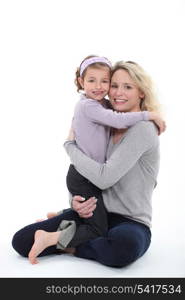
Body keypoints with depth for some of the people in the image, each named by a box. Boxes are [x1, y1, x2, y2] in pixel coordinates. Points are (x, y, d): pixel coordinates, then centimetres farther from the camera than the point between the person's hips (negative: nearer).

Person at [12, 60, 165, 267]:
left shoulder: (143, 129, -14)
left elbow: (104, 178, -22)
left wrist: (70, 145, -9)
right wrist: (76, 201, -10)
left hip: (131, 222, -5)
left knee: (125, 244, -43)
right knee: (22, 240, -11)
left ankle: (62, 241, -18)